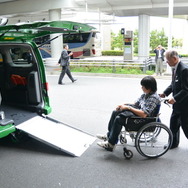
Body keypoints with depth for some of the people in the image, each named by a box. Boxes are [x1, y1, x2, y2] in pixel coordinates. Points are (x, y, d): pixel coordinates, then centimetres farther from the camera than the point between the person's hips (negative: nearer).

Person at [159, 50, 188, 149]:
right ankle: (173, 143, 34)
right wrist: (165, 93, 1)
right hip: (177, 104, 9)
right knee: (173, 123, 17)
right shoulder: (175, 68, 4)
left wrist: (174, 98, -27)